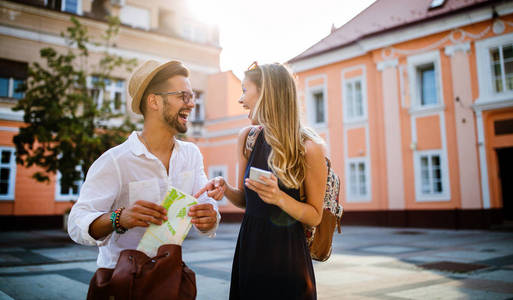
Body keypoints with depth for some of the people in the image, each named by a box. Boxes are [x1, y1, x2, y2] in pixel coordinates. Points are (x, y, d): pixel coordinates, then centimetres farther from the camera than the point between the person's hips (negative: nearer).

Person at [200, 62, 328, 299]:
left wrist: (279, 198, -25)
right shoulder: (247, 138, 0)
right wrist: (226, 189, -11)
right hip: (249, 251, 5)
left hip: (287, 256, -4)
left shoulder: (309, 148, -15)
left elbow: (315, 216, -9)